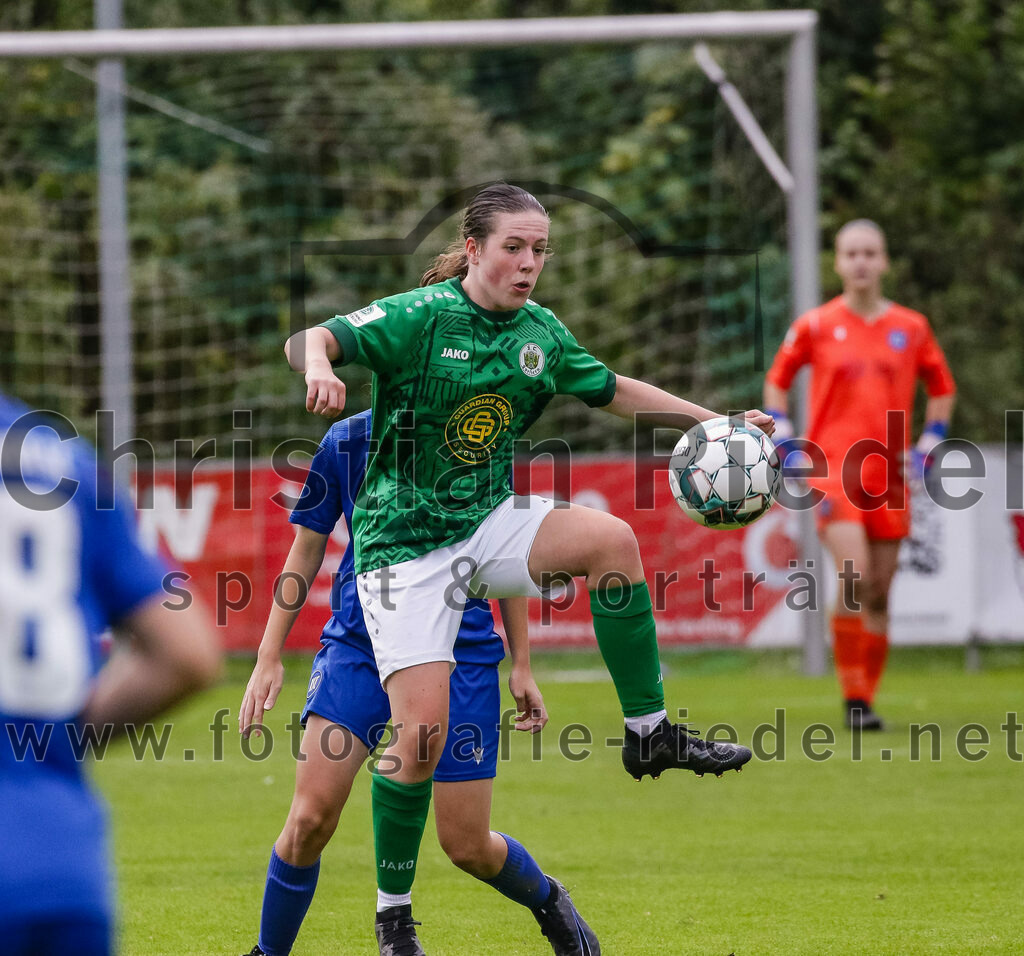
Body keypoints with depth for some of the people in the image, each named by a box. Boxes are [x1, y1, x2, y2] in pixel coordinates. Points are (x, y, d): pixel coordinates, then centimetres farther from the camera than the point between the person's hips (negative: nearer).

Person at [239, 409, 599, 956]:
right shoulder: (347, 440, 1)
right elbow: (307, 549, 9)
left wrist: (521, 665, 9)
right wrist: (269, 658, 5)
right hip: (358, 644, 0)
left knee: (467, 845, 0)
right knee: (312, 815, -17)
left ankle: (548, 901, 33)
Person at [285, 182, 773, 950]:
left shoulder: (540, 332, 5)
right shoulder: (422, 316, -13)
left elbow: (612, 390, 20)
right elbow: (309, 340, -23)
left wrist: (714, 421, 14)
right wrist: (319, 368, -47)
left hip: (490, 524, 5)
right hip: (405, 542, -5)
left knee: (612, 538, -24)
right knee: (422, 732, -13)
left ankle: (650, 734, -11)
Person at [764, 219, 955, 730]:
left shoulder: (912, 328, 7)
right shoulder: (815, 326, 3)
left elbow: (942, 388, 20)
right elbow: (776, 381, 15)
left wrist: (928, 447, 9)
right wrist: (785, 444, 4)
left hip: (889, 474, 3)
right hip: (832, 466, -3)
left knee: (879, 595, 3)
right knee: (855, 578, -21)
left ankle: (867, 698, 13)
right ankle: (853, 698, -14)